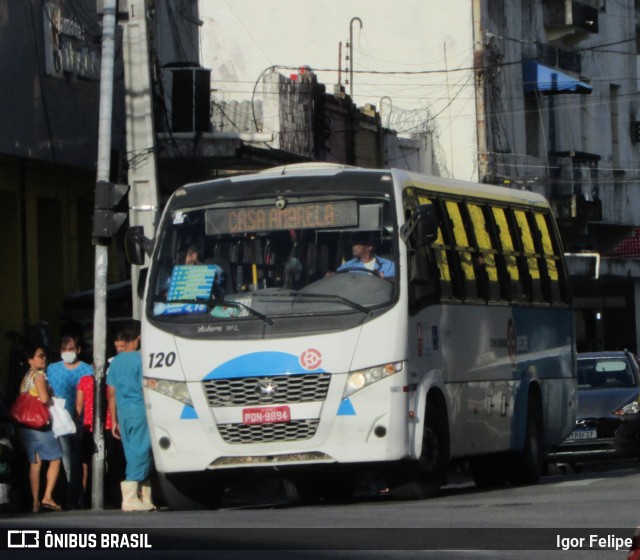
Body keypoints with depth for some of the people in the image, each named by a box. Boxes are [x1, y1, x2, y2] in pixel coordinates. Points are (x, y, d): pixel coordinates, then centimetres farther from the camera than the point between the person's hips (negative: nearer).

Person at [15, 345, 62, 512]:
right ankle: (47, 497, -9)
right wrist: (53, 401, 0)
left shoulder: (26, 377, 15)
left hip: (25, 425, 8)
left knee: (34, 463, 8)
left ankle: (35, 502, 5)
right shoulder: (39, 375, -10)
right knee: (55, 459, 1)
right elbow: (44, 398, -21)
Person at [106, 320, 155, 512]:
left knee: (133, 454, 11)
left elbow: (111, 394, 13)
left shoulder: (115, 362, 11)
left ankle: (144, 497, 14)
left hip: (123, 412, 7)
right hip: (140, 410, -7)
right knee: (140, 452, -6)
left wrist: (114, 421, 17)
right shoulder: (140, 359, -8)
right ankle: (130, 498, -13)